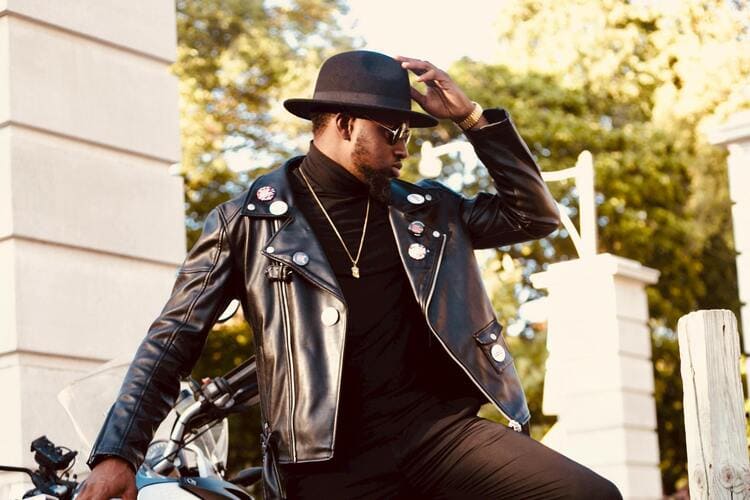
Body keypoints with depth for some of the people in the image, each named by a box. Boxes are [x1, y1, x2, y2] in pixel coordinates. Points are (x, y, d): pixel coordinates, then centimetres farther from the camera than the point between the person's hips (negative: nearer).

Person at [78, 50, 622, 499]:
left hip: (442, 428, 3)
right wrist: (118, 453, -3)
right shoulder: (247, 221, 5)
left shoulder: (426, 209, 16)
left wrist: (472, 116, 8)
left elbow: (536, 214, 19)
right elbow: (175, 338, 5)